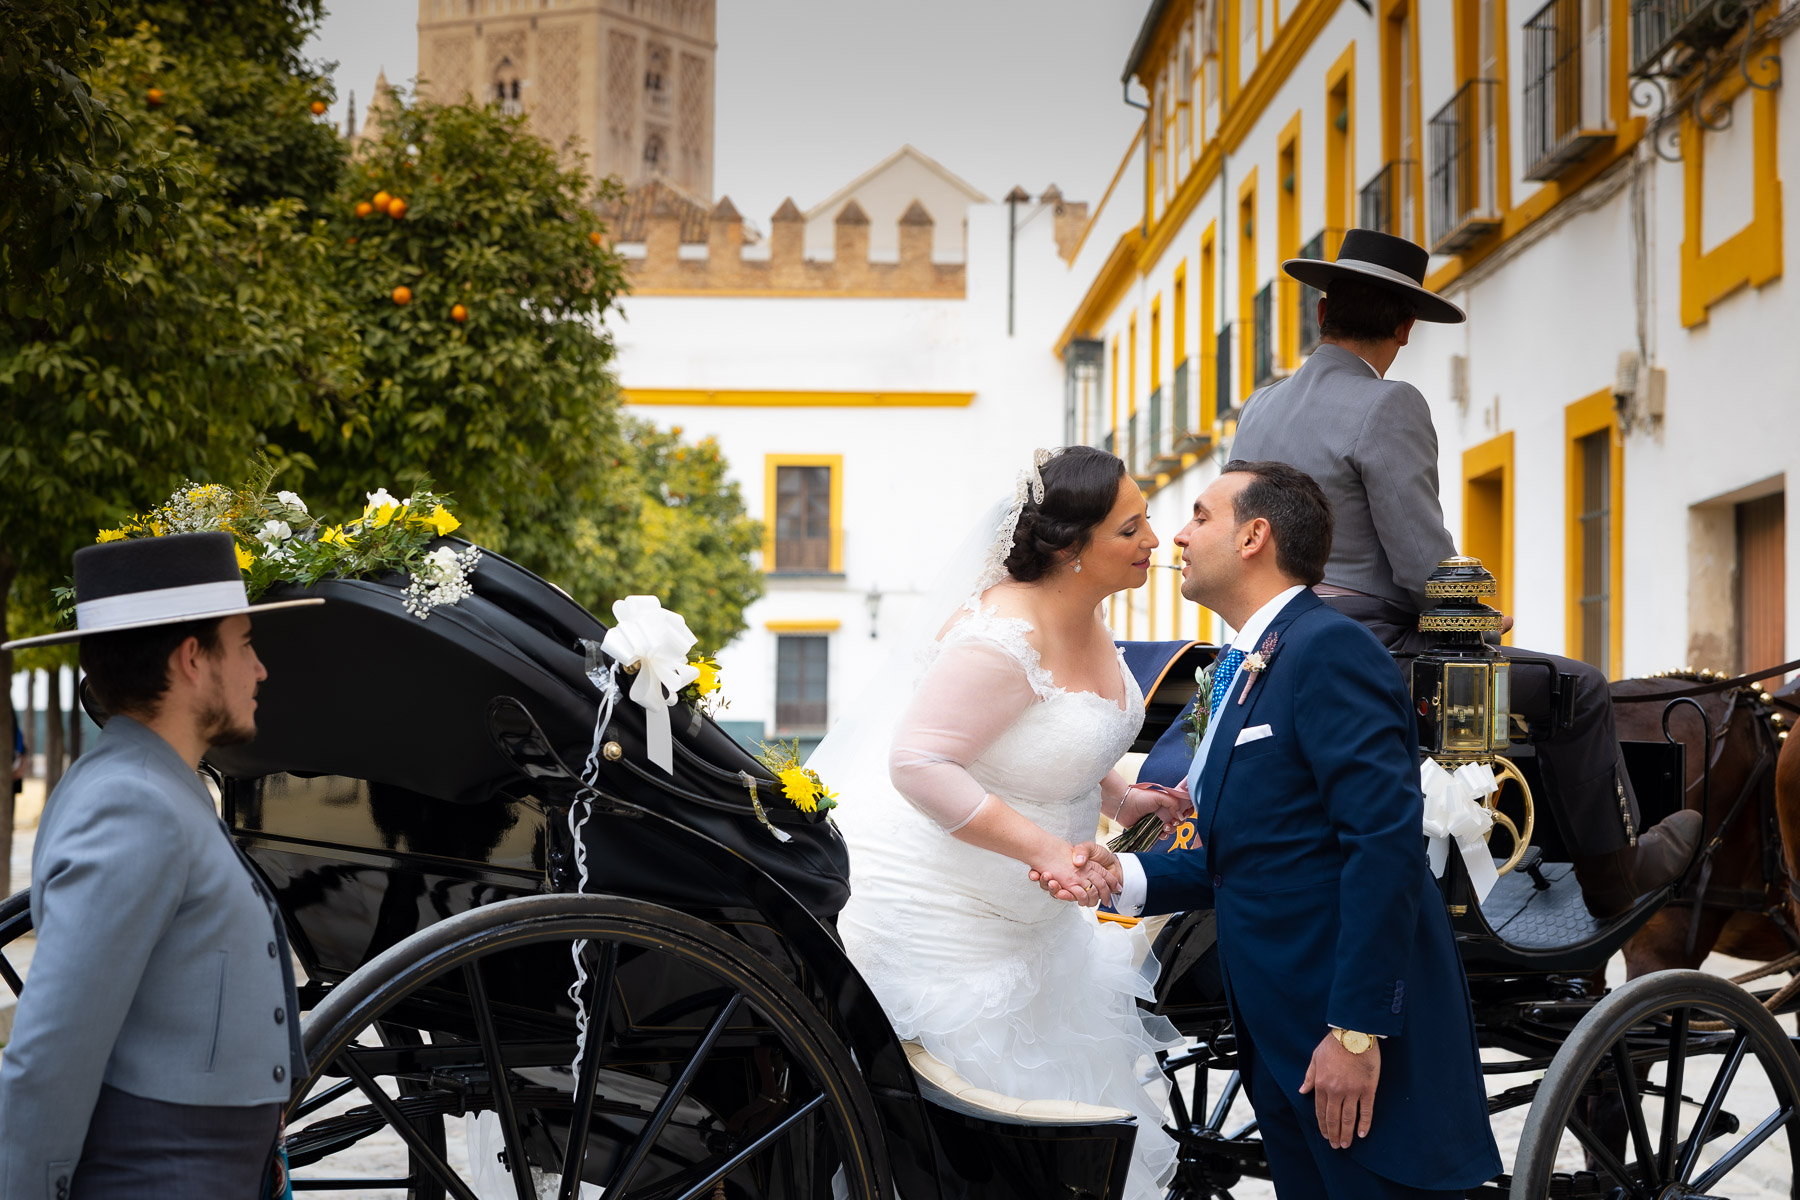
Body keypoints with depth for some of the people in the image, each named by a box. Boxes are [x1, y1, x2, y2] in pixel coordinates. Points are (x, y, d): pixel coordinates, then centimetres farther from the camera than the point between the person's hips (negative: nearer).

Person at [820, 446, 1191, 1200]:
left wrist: (1115, 798, 3)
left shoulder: (1084, 615, 2)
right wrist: (1044, 848, -32)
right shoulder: (1005, 636, -28)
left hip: (1018, 907, 10)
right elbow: (917, 763, -31)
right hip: (940, 908, -10)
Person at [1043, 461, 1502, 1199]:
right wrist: (1126, 876, 1)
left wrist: (1357, 1031, -23)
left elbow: (1385, 843, -21)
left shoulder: (1329, 649, -13)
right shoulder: (1243, 673, 17)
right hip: (1281, 1047, 9)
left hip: (1365, 1044, -9)